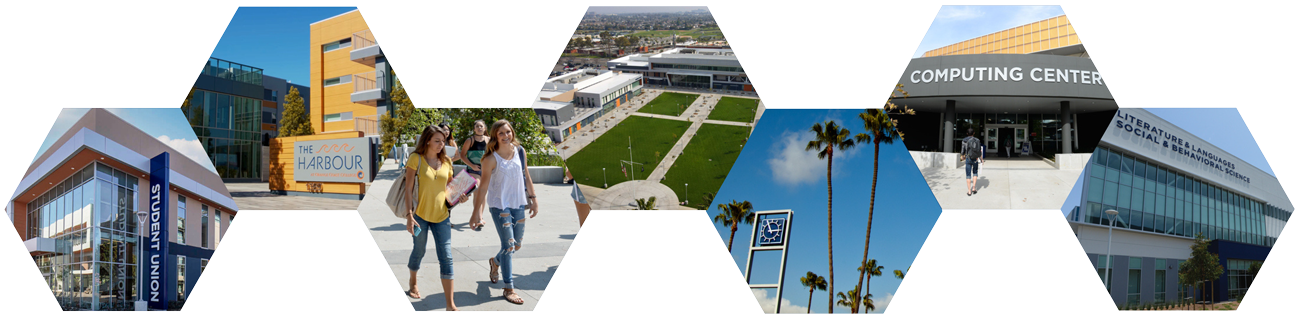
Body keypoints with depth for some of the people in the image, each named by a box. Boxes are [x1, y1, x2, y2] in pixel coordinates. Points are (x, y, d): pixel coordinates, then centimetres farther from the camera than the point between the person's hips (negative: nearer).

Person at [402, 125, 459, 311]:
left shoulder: (446, 161, 6)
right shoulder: (416, 159, -6)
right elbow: (408, 189, -8)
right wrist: (409, 215, -14)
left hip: (442, 215, 3)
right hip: (420, 214, -3)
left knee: (446, 257, -4)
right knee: (419, 251, 15)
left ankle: (450, 304, -4)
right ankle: (413, 284, 46)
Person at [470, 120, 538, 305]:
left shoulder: (520, 151, 1)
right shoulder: (491, 159, -13)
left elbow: (526, 177, 12)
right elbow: (483, 186, -11)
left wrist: (533, 199, 13)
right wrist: (476, 211, -12)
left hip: (518, 203, 6)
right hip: (499, 205, -5)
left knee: (518, 245, 13)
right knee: (508, 245, -9)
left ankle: (495, 262, 45)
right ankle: (509, 289, -2)